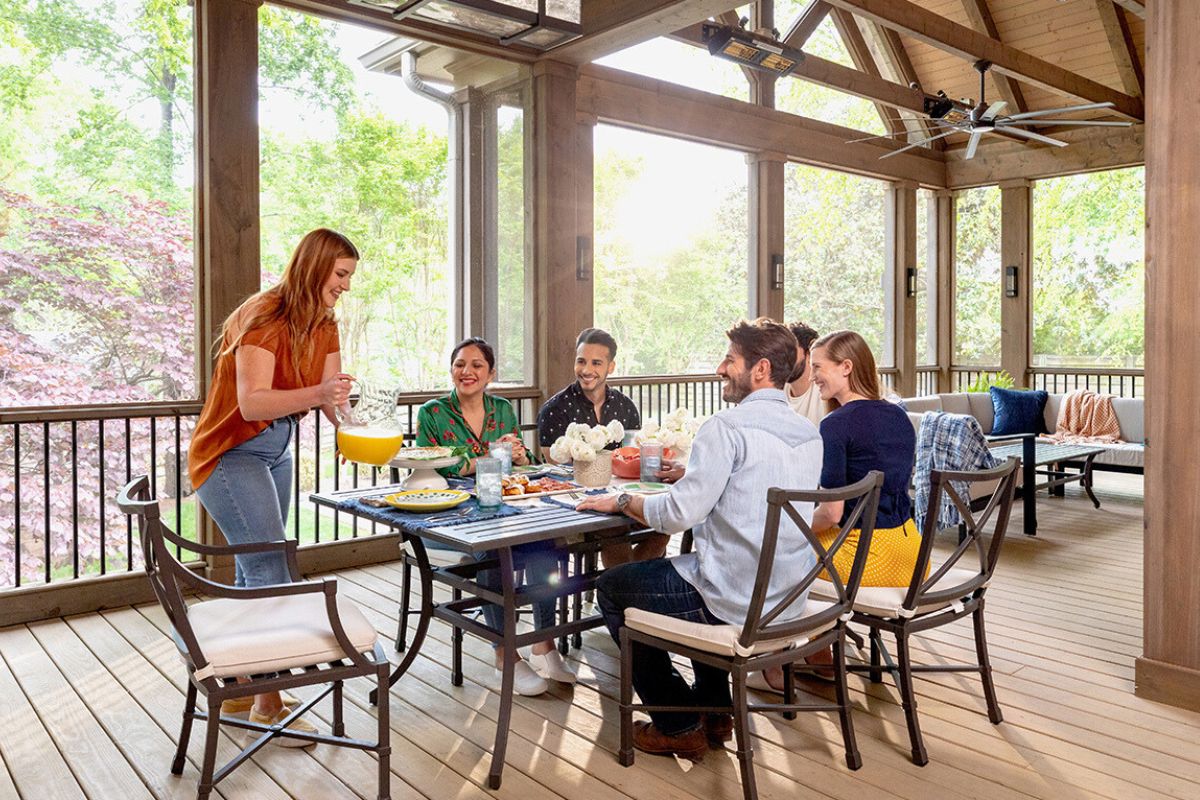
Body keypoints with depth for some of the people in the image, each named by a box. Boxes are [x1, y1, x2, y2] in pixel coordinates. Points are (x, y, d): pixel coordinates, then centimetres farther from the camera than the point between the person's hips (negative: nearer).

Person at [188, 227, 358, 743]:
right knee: (271, 573, -12)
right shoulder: (264, 318, -21)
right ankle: (266, 706, -3)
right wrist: (316, 394, -46)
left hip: (275, 453, 9)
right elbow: (252, 402, -30)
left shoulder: (324, 326, 4)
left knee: (254, 573, 13)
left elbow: (333, 395, -1)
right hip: (231, 454, -8)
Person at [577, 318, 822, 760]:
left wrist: (622, 501, -6)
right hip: (790, 601, 9)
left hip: (735, 604, -8)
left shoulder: (728, 426, -18)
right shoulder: (810, 434, 7)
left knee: (612, 587, 13)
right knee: (698, 564, 37)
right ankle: (714, 708, 36)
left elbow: (679, 513, -22)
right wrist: (691, 474, 17)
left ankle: (678, 726, 20)